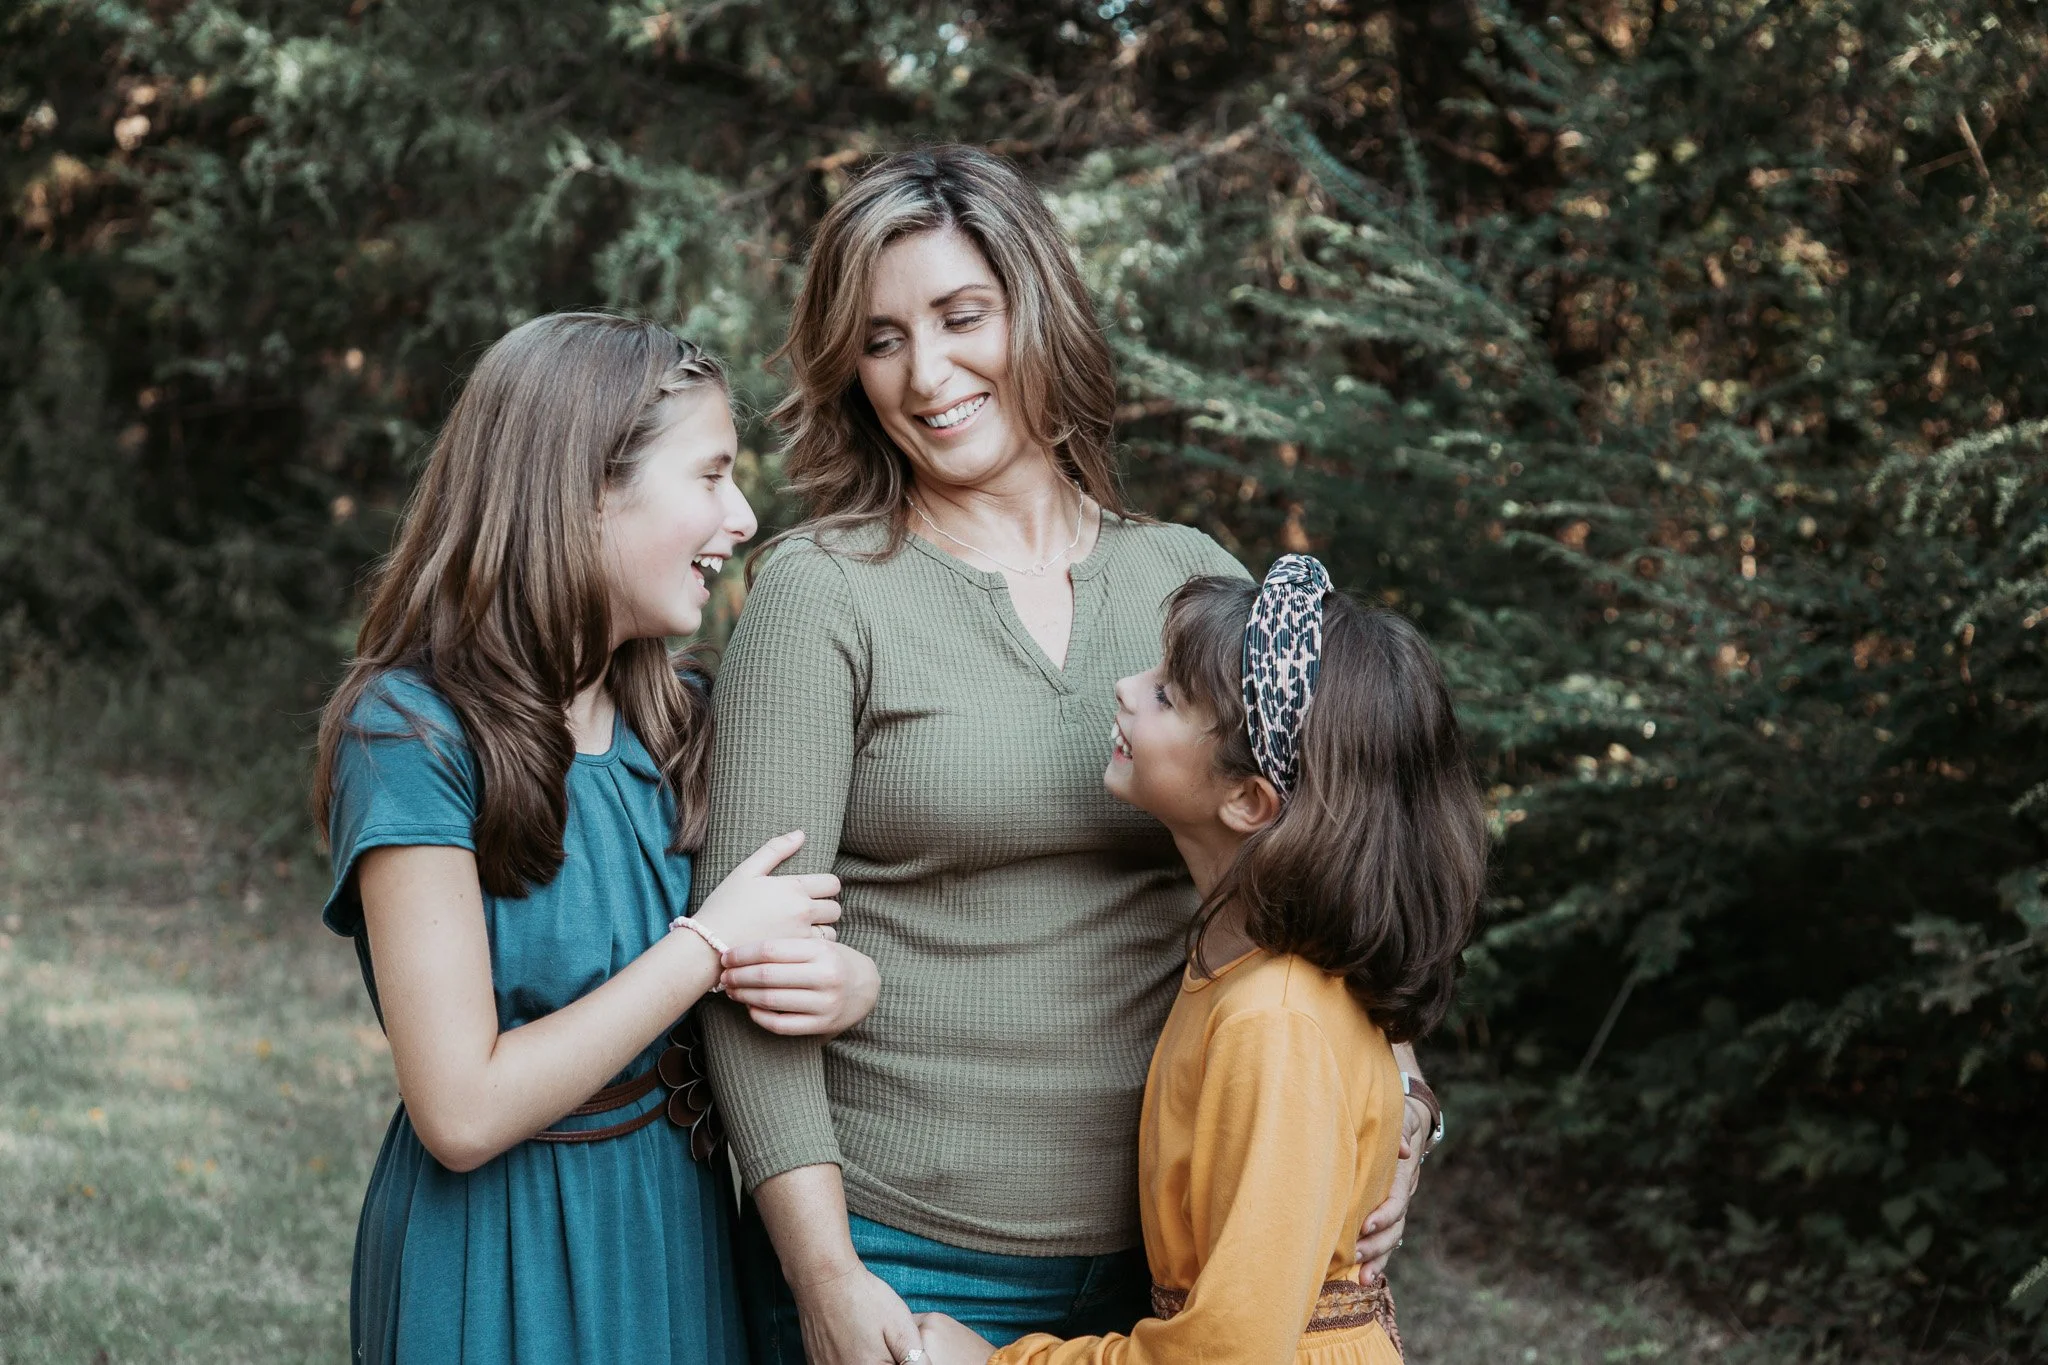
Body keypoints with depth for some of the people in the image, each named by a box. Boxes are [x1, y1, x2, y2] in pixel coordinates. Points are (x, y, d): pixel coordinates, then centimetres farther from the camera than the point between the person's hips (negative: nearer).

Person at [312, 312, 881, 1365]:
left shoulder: (677, 721, 2)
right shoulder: (413, 735, -19)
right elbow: (463, 1111, -23)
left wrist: (852, 983, -16)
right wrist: (710, 943, -19)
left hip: (681, 1229, 7)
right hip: (506, 1266, -7)